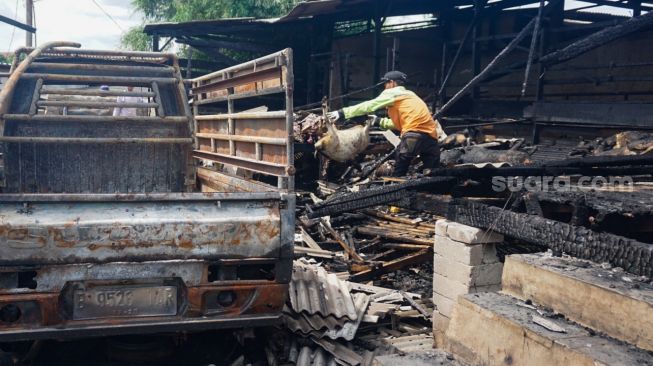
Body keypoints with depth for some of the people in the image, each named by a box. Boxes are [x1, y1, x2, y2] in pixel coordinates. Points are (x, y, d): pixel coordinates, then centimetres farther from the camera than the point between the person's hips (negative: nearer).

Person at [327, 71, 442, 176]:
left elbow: (369, 106, 8)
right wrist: (380, 122, 34)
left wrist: (343, 113, 10)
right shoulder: (409, 95, 33)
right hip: (431, 136, 8)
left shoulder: (393, 92, 10)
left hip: (416, 134, -8)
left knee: (398, 173, -2)